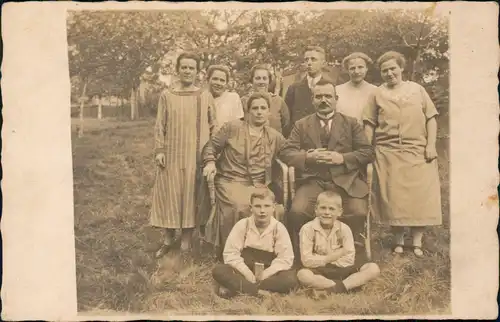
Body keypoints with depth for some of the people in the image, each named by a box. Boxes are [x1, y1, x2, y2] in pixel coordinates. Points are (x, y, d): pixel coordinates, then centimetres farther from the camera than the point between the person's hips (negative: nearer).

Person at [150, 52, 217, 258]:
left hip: (196, 155, 0)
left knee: (191, 195, 4)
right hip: (172, 154, 1)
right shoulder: (166, 96, 5)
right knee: (169, 195, 5)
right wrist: (159, 150, -4)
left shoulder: (206, 97, 5)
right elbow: (160, 126, 4)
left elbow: (213, 126, 6)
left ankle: (186, 241, 14)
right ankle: (169, 240, 20)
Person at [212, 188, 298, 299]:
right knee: (218, 271, -25)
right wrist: (247, 273, -21)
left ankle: (234, 287, -28)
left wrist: (265, 273, -21)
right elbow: (230, 254, -9)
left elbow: (286, 258, -10)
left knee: (291, 278, -30)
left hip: (268, 275, 1)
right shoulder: (242, 225, -6)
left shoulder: (279, 228, -6)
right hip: (244, 273, 0)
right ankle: (259, 290, -30)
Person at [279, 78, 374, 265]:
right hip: (313, 181, 0)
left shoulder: (351, 123, 17)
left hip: (346, 180, 0)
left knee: (358, 213, -26)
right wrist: (308, 156, -12)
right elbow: (286, 153, 7)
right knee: (297, 212, -26)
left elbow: (368, 152, 8)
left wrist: (343, 158, -8)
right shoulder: (301, 125, 17)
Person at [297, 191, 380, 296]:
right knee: (302, 275, -37)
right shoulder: (308, 229, -10)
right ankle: (346, 287, -30)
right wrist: (333, 257, -14)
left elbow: (349, 260, -8)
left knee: (374, 268, -17)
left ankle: (338, 287, -30)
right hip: (320, 272, -3)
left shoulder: (344, 229, -3)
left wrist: (323, 260, -13)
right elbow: (307, 260, -15)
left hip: (341, 270, 3)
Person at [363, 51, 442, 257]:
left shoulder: (417, 89, 9)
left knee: (419, 196, 0)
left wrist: (431, 145, -4)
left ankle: (417, 242, 9)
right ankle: (398, 240, 14)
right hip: (387, 154, 0)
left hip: (418, 153, 0)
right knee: (393, 198, 2)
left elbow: (431, 118, 6)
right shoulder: (378, 93, 8)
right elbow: (369, 124, 5)